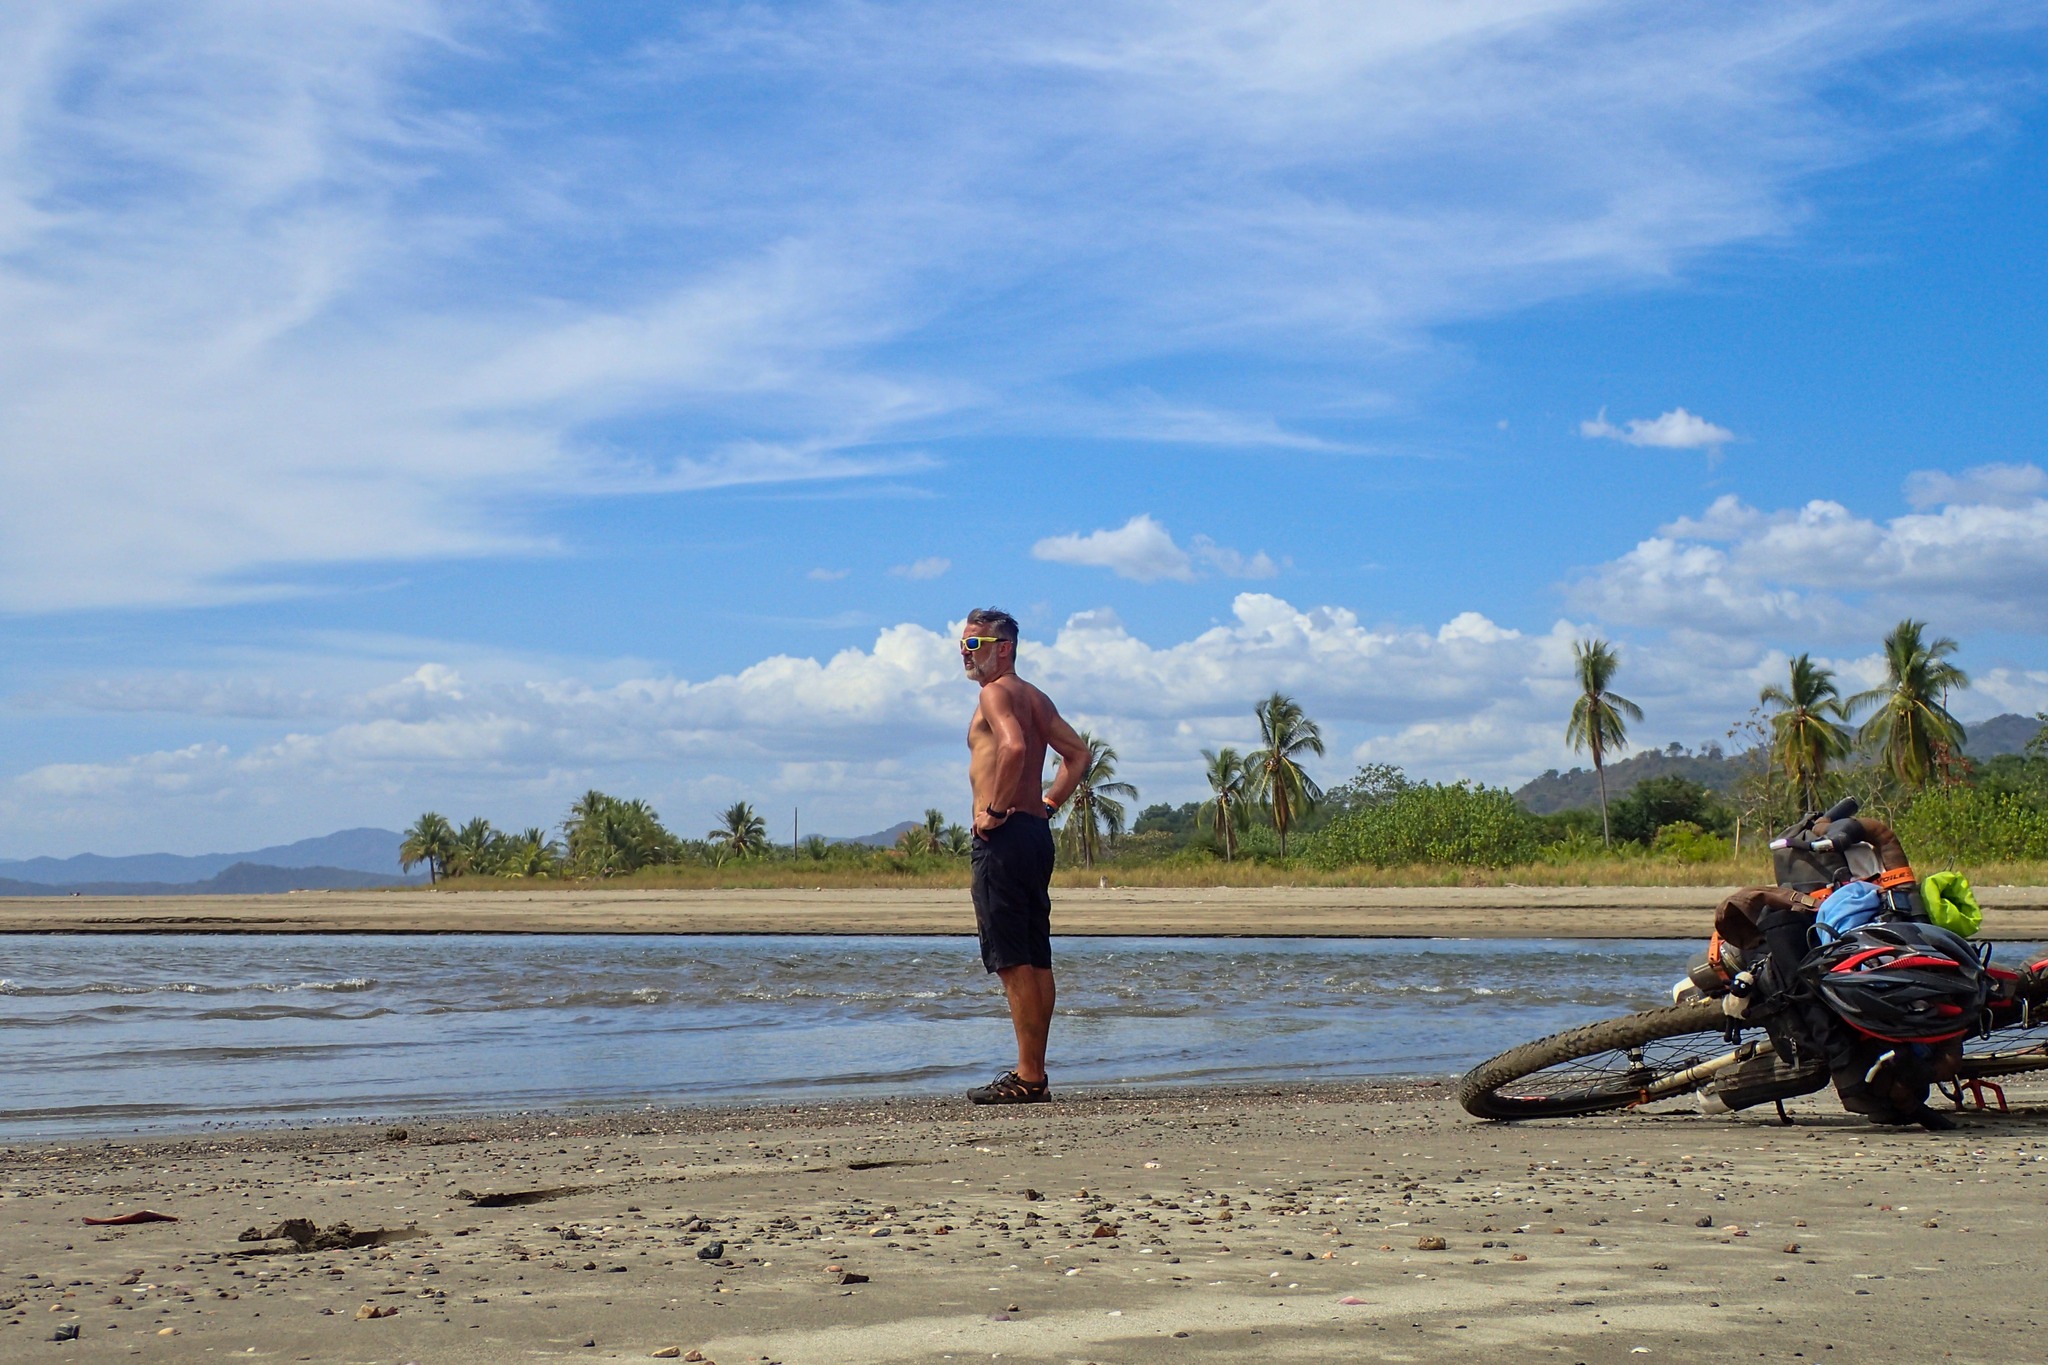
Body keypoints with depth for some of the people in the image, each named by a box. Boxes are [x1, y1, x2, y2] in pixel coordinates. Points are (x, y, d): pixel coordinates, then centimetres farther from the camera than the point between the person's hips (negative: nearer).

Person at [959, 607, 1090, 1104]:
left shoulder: (996, 693, -9)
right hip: (1036, 831, 10)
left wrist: (995, 810, -19)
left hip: (1004, 836, -10)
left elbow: (1014, 747, -27)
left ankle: (1028, 1078, -9)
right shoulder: (1034, 697, 19)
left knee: (1012, 961, -9)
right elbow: (1078, 753, 21)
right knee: (1035, 959, 10)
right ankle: (1033, 1072, 14)